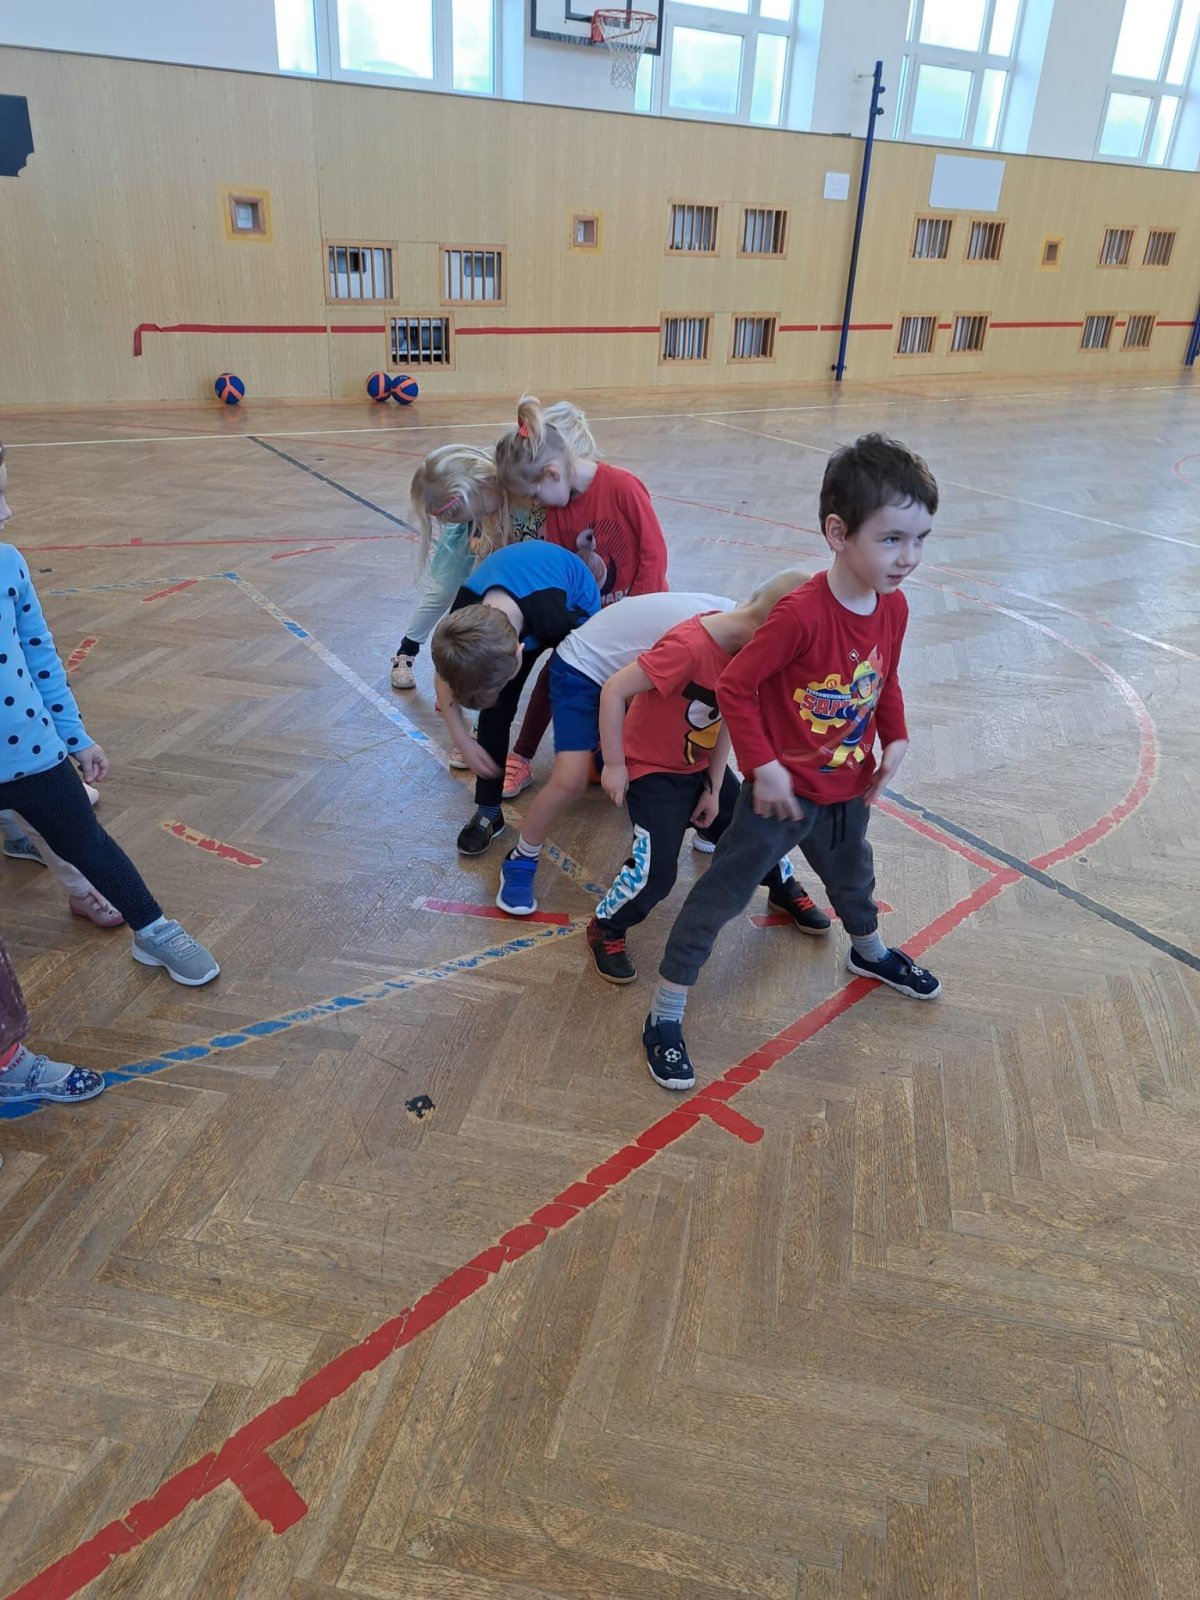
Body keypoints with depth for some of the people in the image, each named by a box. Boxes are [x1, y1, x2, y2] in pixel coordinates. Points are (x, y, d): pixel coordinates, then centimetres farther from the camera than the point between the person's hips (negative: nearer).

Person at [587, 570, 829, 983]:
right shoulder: (689, 647, -33)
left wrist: (714, 789, 0)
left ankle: (785, 889, 45)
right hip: (652, 770, -7)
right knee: (656, 870, -13)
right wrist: (614, 765, -23)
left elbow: (727, 718, 0)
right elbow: (613, 691, -31)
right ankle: (605, 930, 13)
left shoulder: (747, 647, -7)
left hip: (703, 766, 7)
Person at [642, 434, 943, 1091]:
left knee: (852, 874, 31)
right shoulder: (801, 613, -30)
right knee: (722, 892, 0)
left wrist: (894, 740, 0)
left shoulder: (893, 605, -6)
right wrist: (763, 767, -23)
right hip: (785, 790, -7)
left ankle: (870, 952, 62)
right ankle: (665, 1015, 10)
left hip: (849, 787, 7)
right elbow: (734, 686, -24)